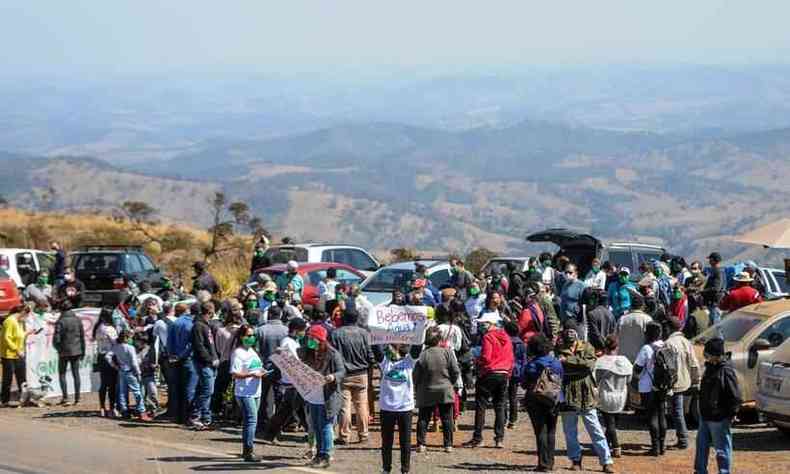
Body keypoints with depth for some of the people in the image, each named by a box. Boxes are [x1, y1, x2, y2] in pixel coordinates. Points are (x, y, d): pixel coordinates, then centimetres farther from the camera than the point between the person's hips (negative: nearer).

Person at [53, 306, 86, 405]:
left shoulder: (60, 322, -13)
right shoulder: (77, 320, 1)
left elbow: (56, 339, -13)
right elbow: (82, 337, 7)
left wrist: (58, 348, 9)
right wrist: (83, 351, 16)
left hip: (64, 352, -4)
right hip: (76, 351, 4)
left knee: (62, 374, 7)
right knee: (76, 374, 9)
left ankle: (65, 397, -2)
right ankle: (77, 397, 7)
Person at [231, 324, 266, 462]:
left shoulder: (252, 351, 16)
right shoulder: (238, 353, -11)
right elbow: (234, 374, -17)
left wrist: (261, 372, 6)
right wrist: (252, 374, -22)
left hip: (255, 392, 9)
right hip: (244, 392, -9)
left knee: (249, 421, 14)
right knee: (251, 420, -15)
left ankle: (246, 450, 21)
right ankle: (249, 452, -15)